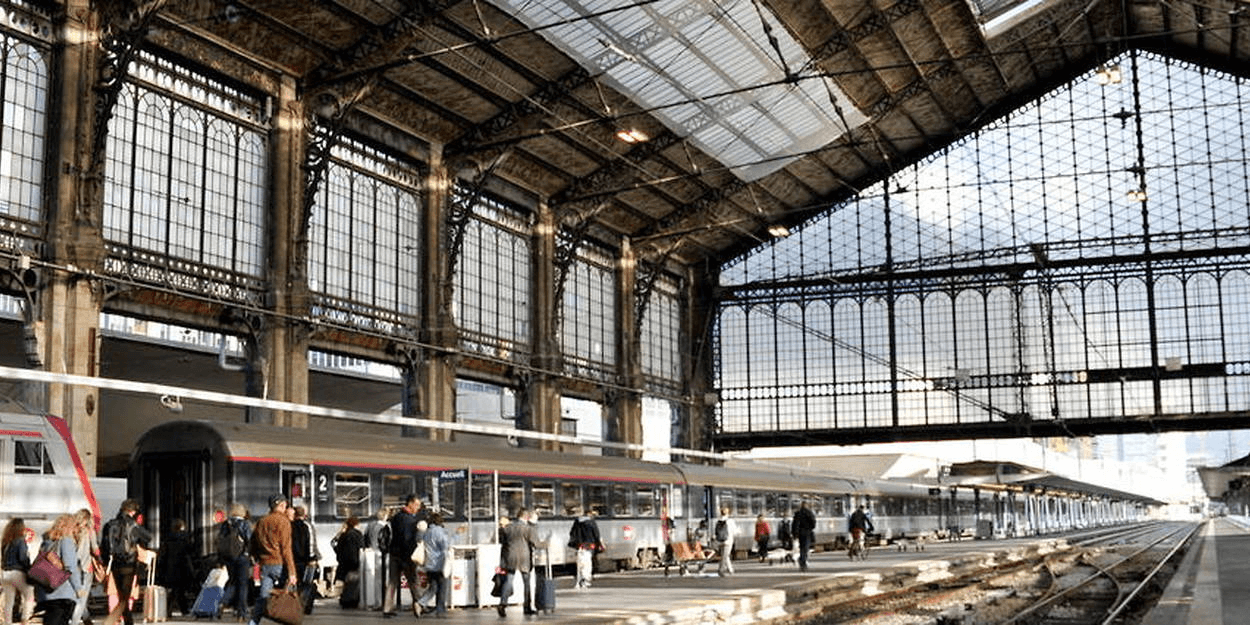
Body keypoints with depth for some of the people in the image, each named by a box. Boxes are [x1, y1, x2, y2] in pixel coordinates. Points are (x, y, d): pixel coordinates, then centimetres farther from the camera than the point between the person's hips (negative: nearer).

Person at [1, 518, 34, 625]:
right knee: (29, 596, 2)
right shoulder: (20, 541, -9)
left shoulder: (5, 543, 13)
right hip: (18, 573, -7)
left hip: (5, 573, 7)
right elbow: (22, 558, -14)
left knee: (8, 601, 10)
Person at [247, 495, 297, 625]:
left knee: (263, 599, 5)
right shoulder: (283, 521, -8)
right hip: (279, 565, -6)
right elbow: (286, 548, -13)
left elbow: (253, 545, 15)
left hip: (265, 564, 6)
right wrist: (291, 572, -15)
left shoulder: (261, 521, 11)